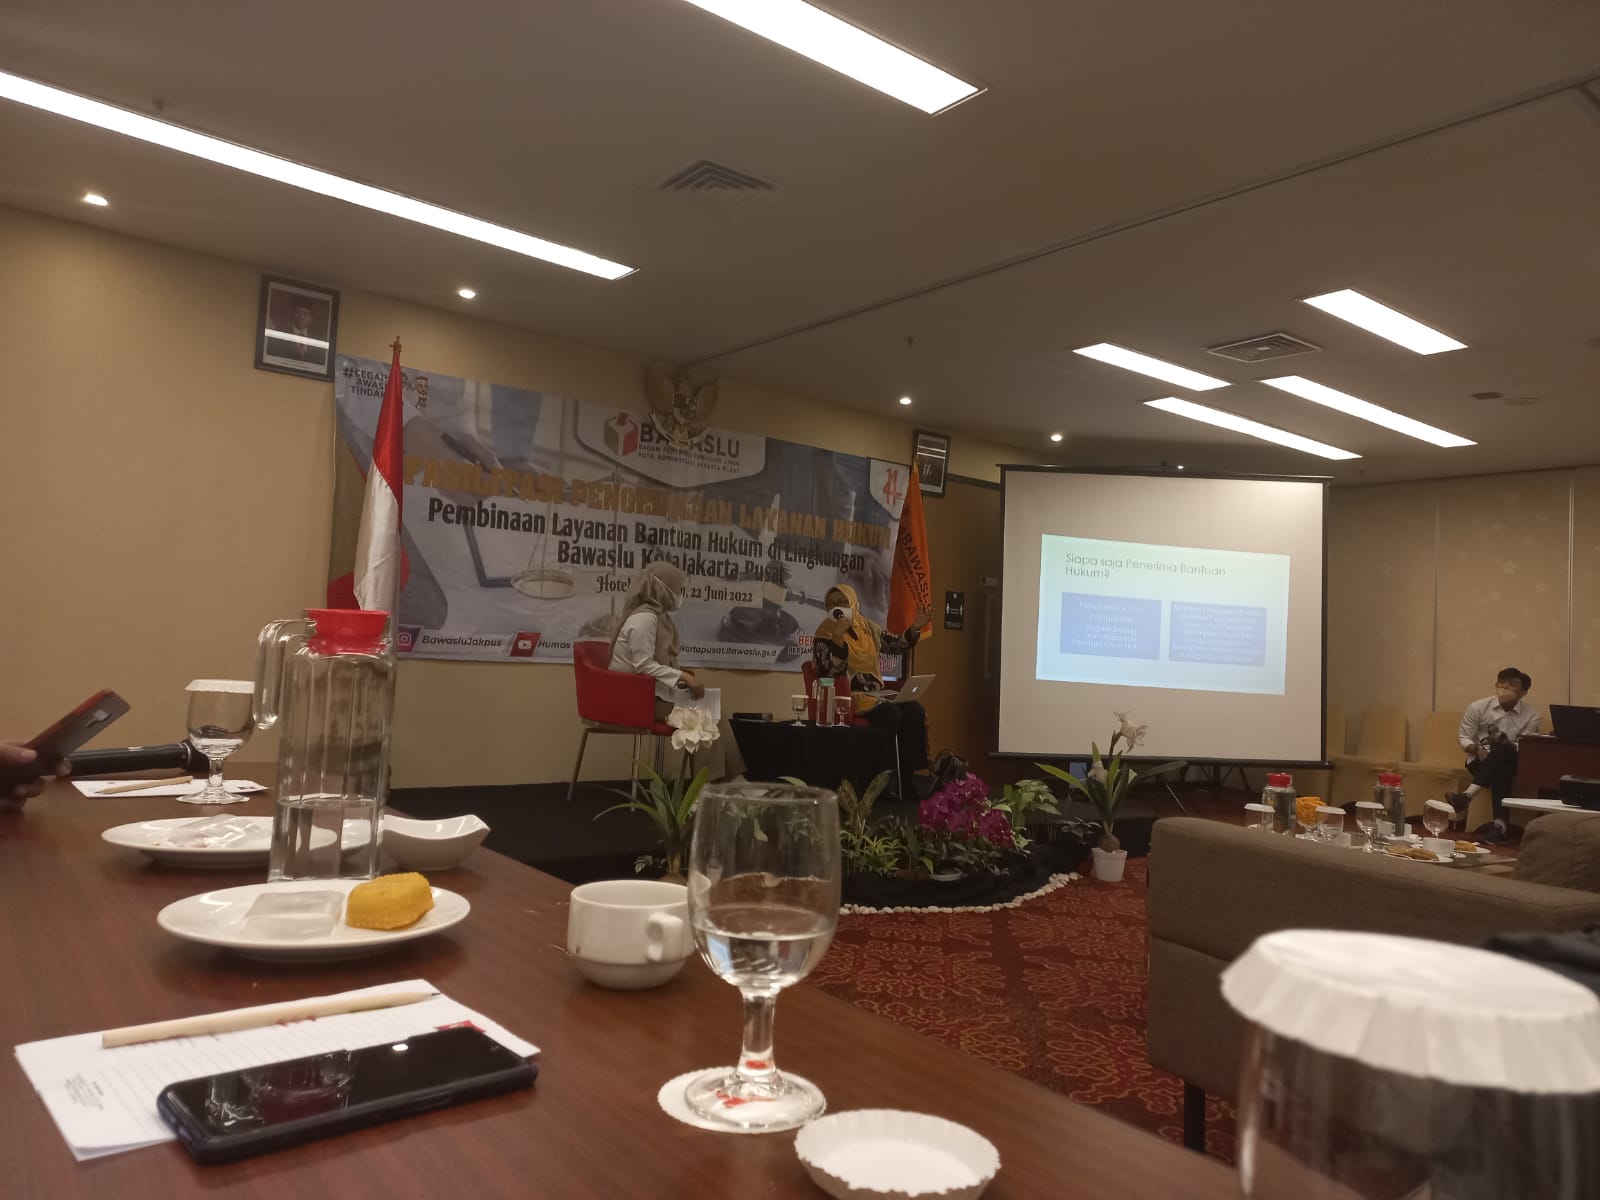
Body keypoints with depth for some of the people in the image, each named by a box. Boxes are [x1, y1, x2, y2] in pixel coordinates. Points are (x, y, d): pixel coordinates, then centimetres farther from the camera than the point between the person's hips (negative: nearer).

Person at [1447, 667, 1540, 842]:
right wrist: (1477, 749, -18)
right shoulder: (1477, 707, 1)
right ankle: (1500, 824, -46)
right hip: (1480, 760, 0)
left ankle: (1468, 795, -50)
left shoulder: (1531, 715, 1)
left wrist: (1507, 745, -27)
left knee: (1503, 753, -37)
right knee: (1499, 772, -35)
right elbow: (1463, 738, 3)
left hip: (1511, 762, 0)